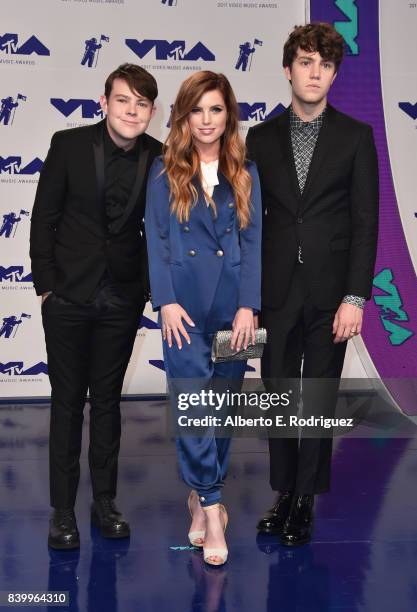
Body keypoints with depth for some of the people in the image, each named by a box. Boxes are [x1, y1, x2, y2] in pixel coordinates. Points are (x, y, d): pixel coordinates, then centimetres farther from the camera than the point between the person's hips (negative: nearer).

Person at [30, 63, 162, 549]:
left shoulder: (160, 159, -3)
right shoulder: (69, 144, -7)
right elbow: (44, 218, -3)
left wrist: (151, 287, 1)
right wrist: (45, 284, -6)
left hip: (123, 299, 2)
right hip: (69, 295, -1)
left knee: (107, 399, 12)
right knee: (68, 400, 5)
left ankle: (104, 501, 24)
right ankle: (62, 509, 15)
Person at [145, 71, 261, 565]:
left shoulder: (244, 174, 8)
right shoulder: (164, 172, 5)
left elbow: (252, 241, 3)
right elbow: (156, 240, 0)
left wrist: (247, 305, -7)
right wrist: (166, 302, -10)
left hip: (232, 305, 2)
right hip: (184, 305, -2)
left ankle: (202, 495, 23)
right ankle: (211, 506, -4)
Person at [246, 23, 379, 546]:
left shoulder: (356, 137, 1)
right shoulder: (262, 138, 6)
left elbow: (365, 222, -3)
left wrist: (355, 297, -10)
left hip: (330, 292, -2)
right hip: (276, 291, 2)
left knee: (319, 400, 5)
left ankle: (305, 501, 16)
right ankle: (283, 492, 23)